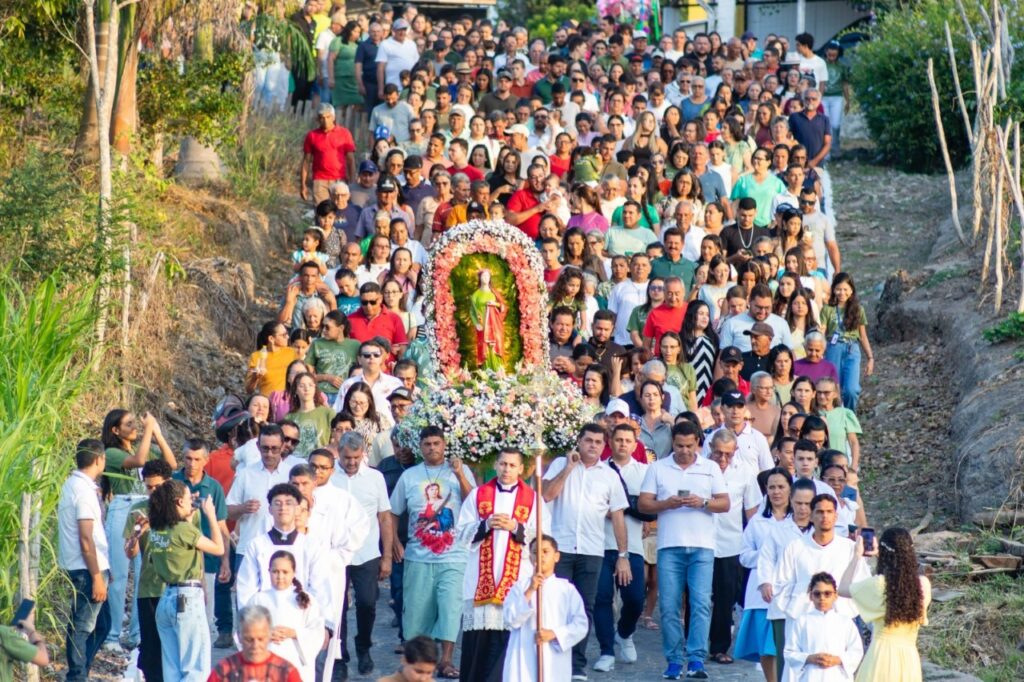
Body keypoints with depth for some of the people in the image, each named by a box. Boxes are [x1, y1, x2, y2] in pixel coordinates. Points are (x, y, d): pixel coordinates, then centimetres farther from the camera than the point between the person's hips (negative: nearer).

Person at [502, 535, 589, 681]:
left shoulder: (567, 589, 6)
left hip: (555, 661, 0)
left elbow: (581, 625, 1)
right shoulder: (521, 586, 7)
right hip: (523, 660, 0)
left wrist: (554, 633, -14)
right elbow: (511, 619, -4)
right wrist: (529, 591, -13)